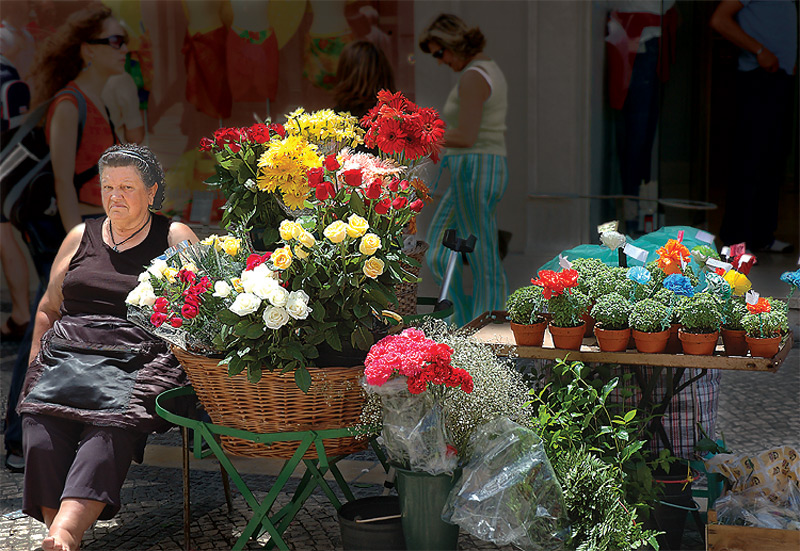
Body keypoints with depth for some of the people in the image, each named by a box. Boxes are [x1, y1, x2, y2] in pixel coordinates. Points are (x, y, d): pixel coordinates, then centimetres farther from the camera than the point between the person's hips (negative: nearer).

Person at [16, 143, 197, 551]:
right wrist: (34, 371, 19)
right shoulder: (81, 238, 23)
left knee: (109, 430, -34)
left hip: (140, 360, -4)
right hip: (68, 352, 4)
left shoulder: (176, 239, 12)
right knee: (40, 438, -26)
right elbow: (48, 309, 29)